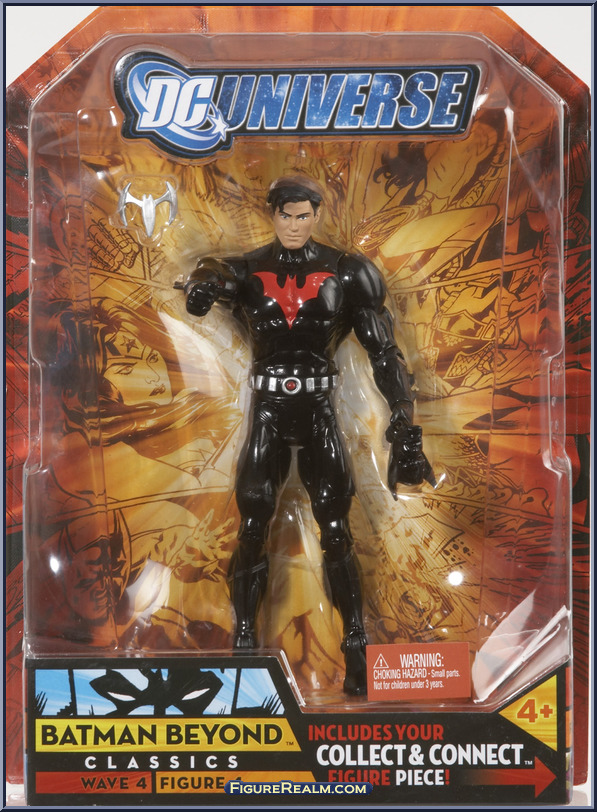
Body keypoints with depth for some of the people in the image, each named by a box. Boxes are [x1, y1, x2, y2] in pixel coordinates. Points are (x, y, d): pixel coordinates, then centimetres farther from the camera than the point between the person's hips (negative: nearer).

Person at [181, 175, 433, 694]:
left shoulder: (344, 275, 0)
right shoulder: (249, 271, 1)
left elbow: (384, 354, -2)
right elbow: (216, 275, -24)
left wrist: (405, 431, -9)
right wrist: (203, 284, -51)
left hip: (319, 414, 0)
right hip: (268, 415, 1)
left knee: (336, 530, -2)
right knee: (252, 529, 0)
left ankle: (358, 646, 11)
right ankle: (245, 641, 17)